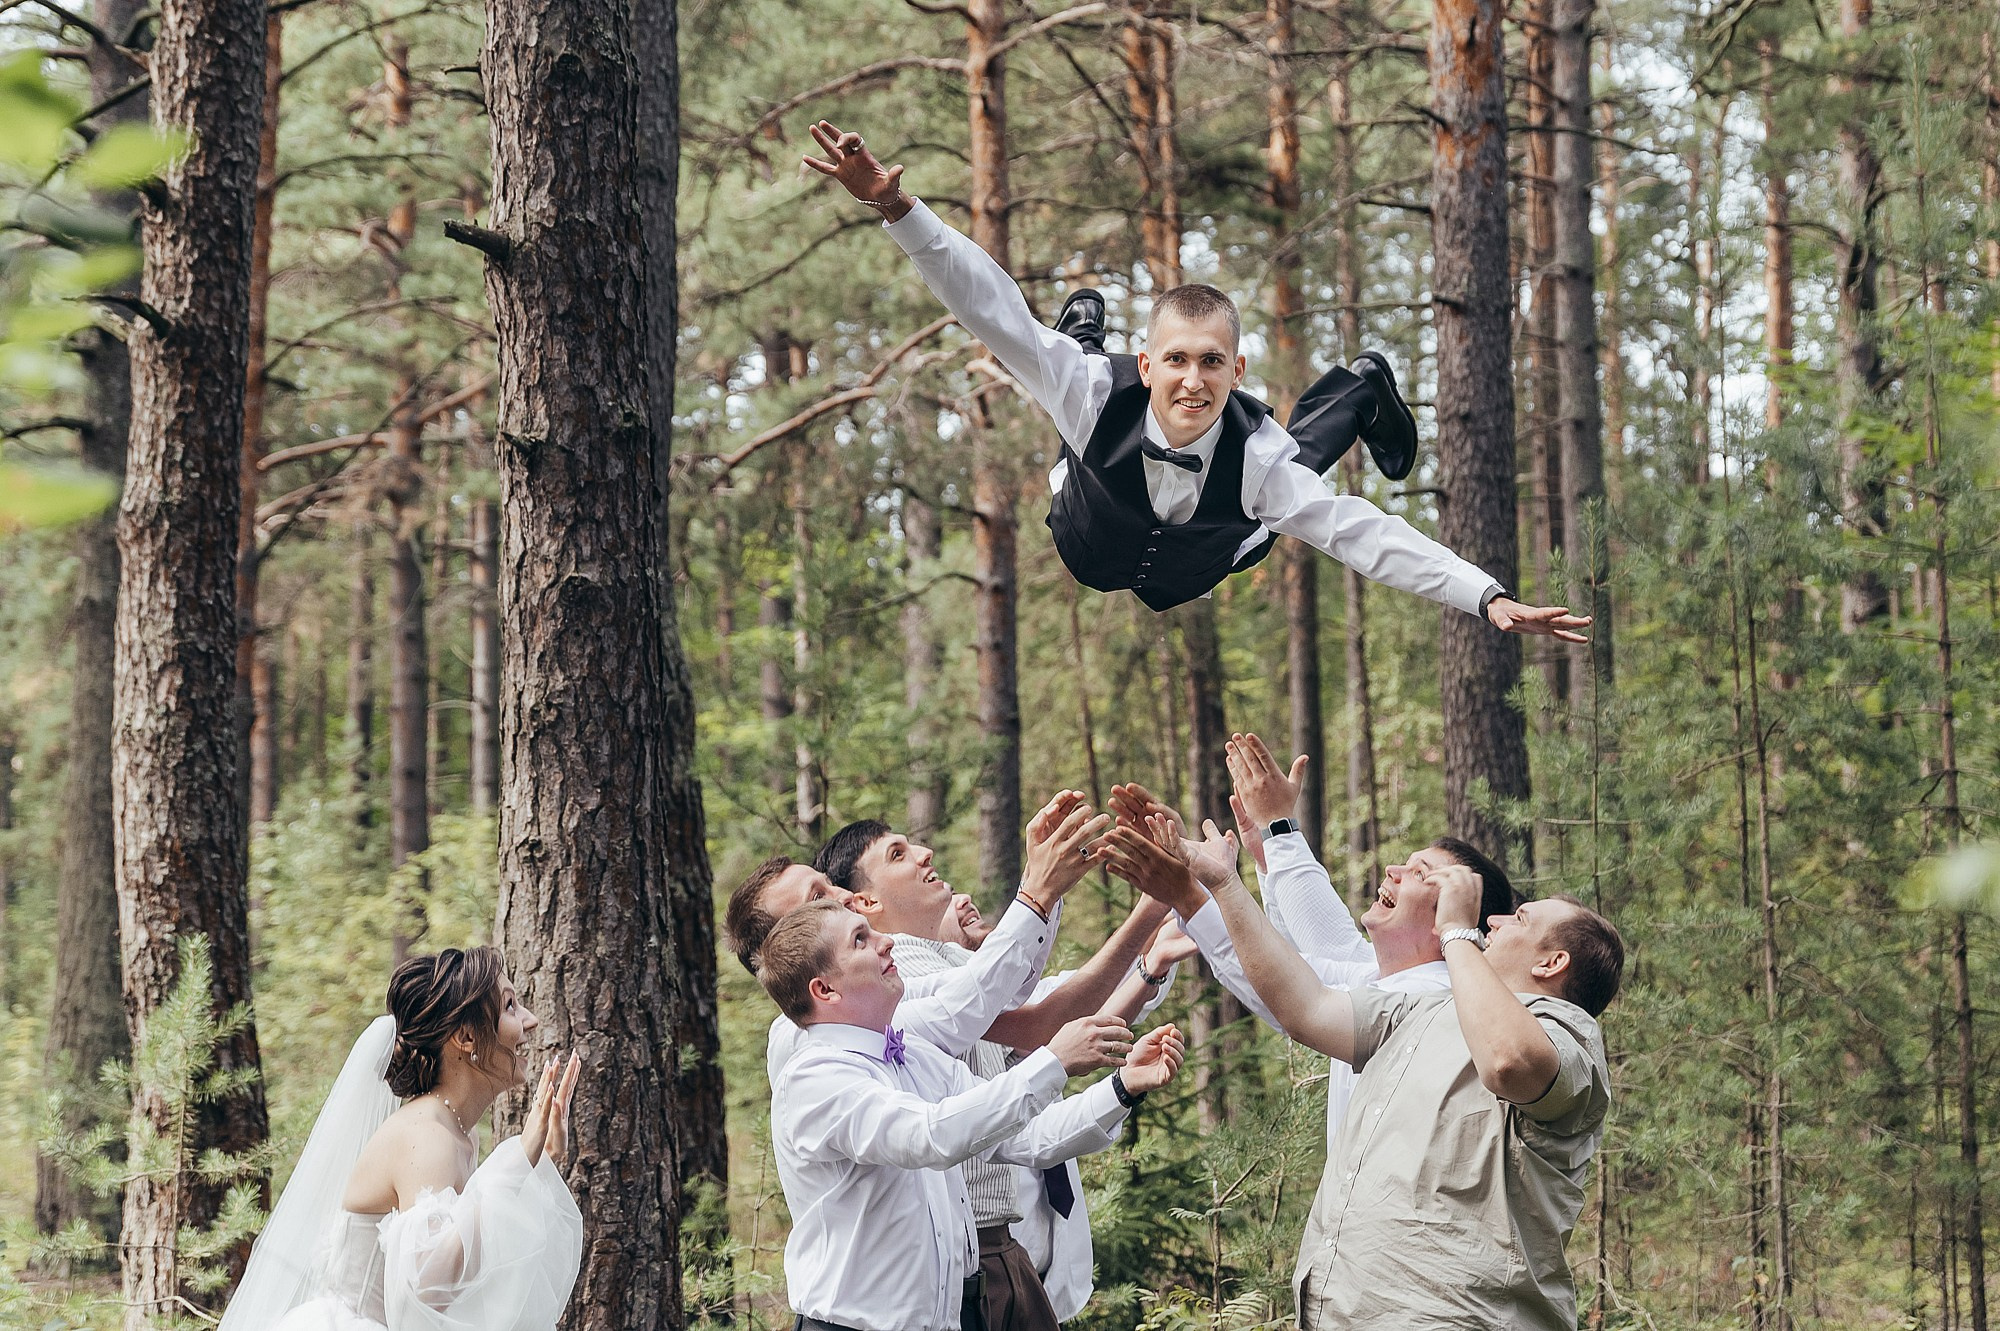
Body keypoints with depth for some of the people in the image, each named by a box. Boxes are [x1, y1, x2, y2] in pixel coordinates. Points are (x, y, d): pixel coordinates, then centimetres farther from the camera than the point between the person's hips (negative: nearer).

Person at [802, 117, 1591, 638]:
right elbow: (992, 309, -46)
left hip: (1195, 584, 0)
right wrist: (895, 207, -56)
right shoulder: (1100, 392, -42)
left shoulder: (1257, 455, -42)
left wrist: (1490, 599, -57)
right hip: (1084, 560, 0)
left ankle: (1363, 390, 55)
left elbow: (1363, 534, -46)